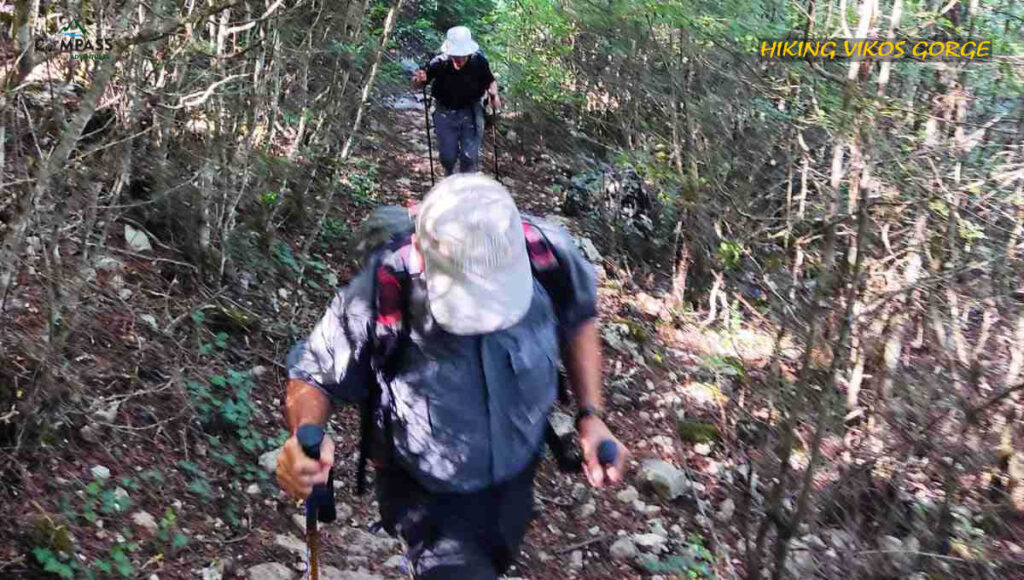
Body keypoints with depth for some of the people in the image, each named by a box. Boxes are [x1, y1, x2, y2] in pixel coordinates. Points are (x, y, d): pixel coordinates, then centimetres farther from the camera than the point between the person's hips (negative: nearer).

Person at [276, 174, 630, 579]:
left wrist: (590, 415, -15)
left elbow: (577, 318, -6)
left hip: (515, 476, 4)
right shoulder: (377, 298, -37)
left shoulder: (549, 256, -30)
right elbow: (313, 376, -19)